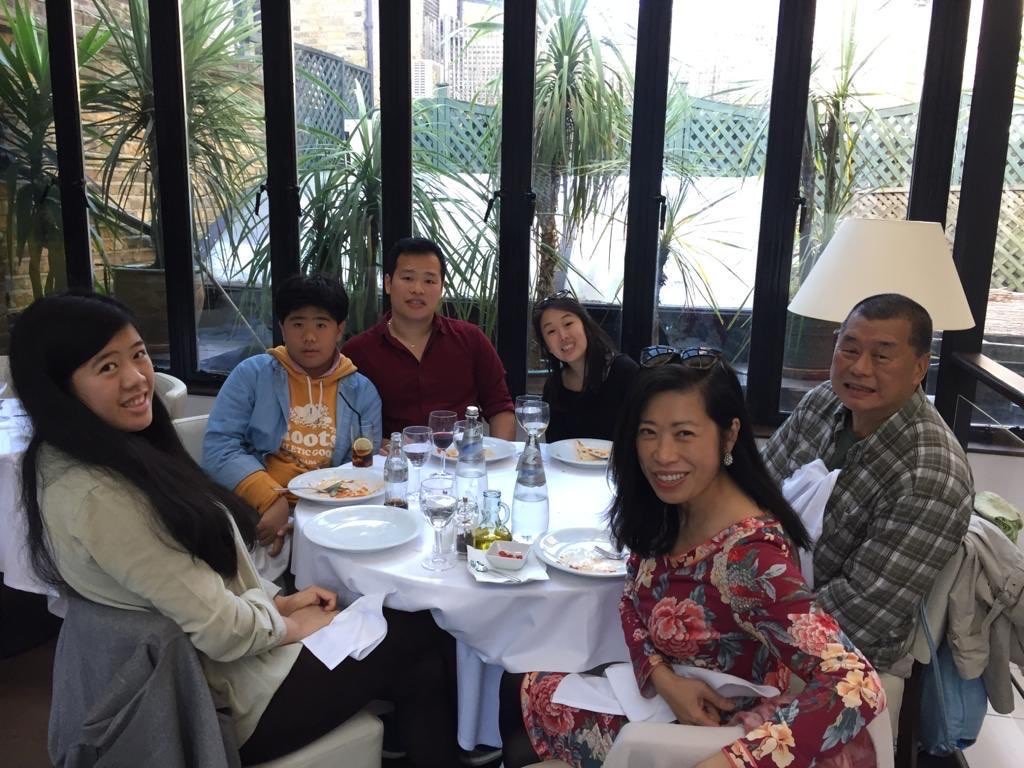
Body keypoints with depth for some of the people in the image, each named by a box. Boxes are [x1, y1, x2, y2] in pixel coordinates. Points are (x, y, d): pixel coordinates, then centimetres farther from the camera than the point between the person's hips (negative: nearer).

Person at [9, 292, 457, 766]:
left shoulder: (117, 455, 3)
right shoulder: (96, 497, -27)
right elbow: (221, 631, -24)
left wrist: (280, 601, 3)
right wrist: (289, 624, -7)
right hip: (227, 696, -8)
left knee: (421, 669, 1)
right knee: (422, 630, 1)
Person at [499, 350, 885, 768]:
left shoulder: (750, 557, -34)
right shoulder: (667, 509, -11)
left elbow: (858, 690, -38)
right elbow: (633, 601, 3)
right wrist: (663, 677, -15)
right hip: (664, 697, 6)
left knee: (523, 693, 4)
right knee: (517, 685, 14)